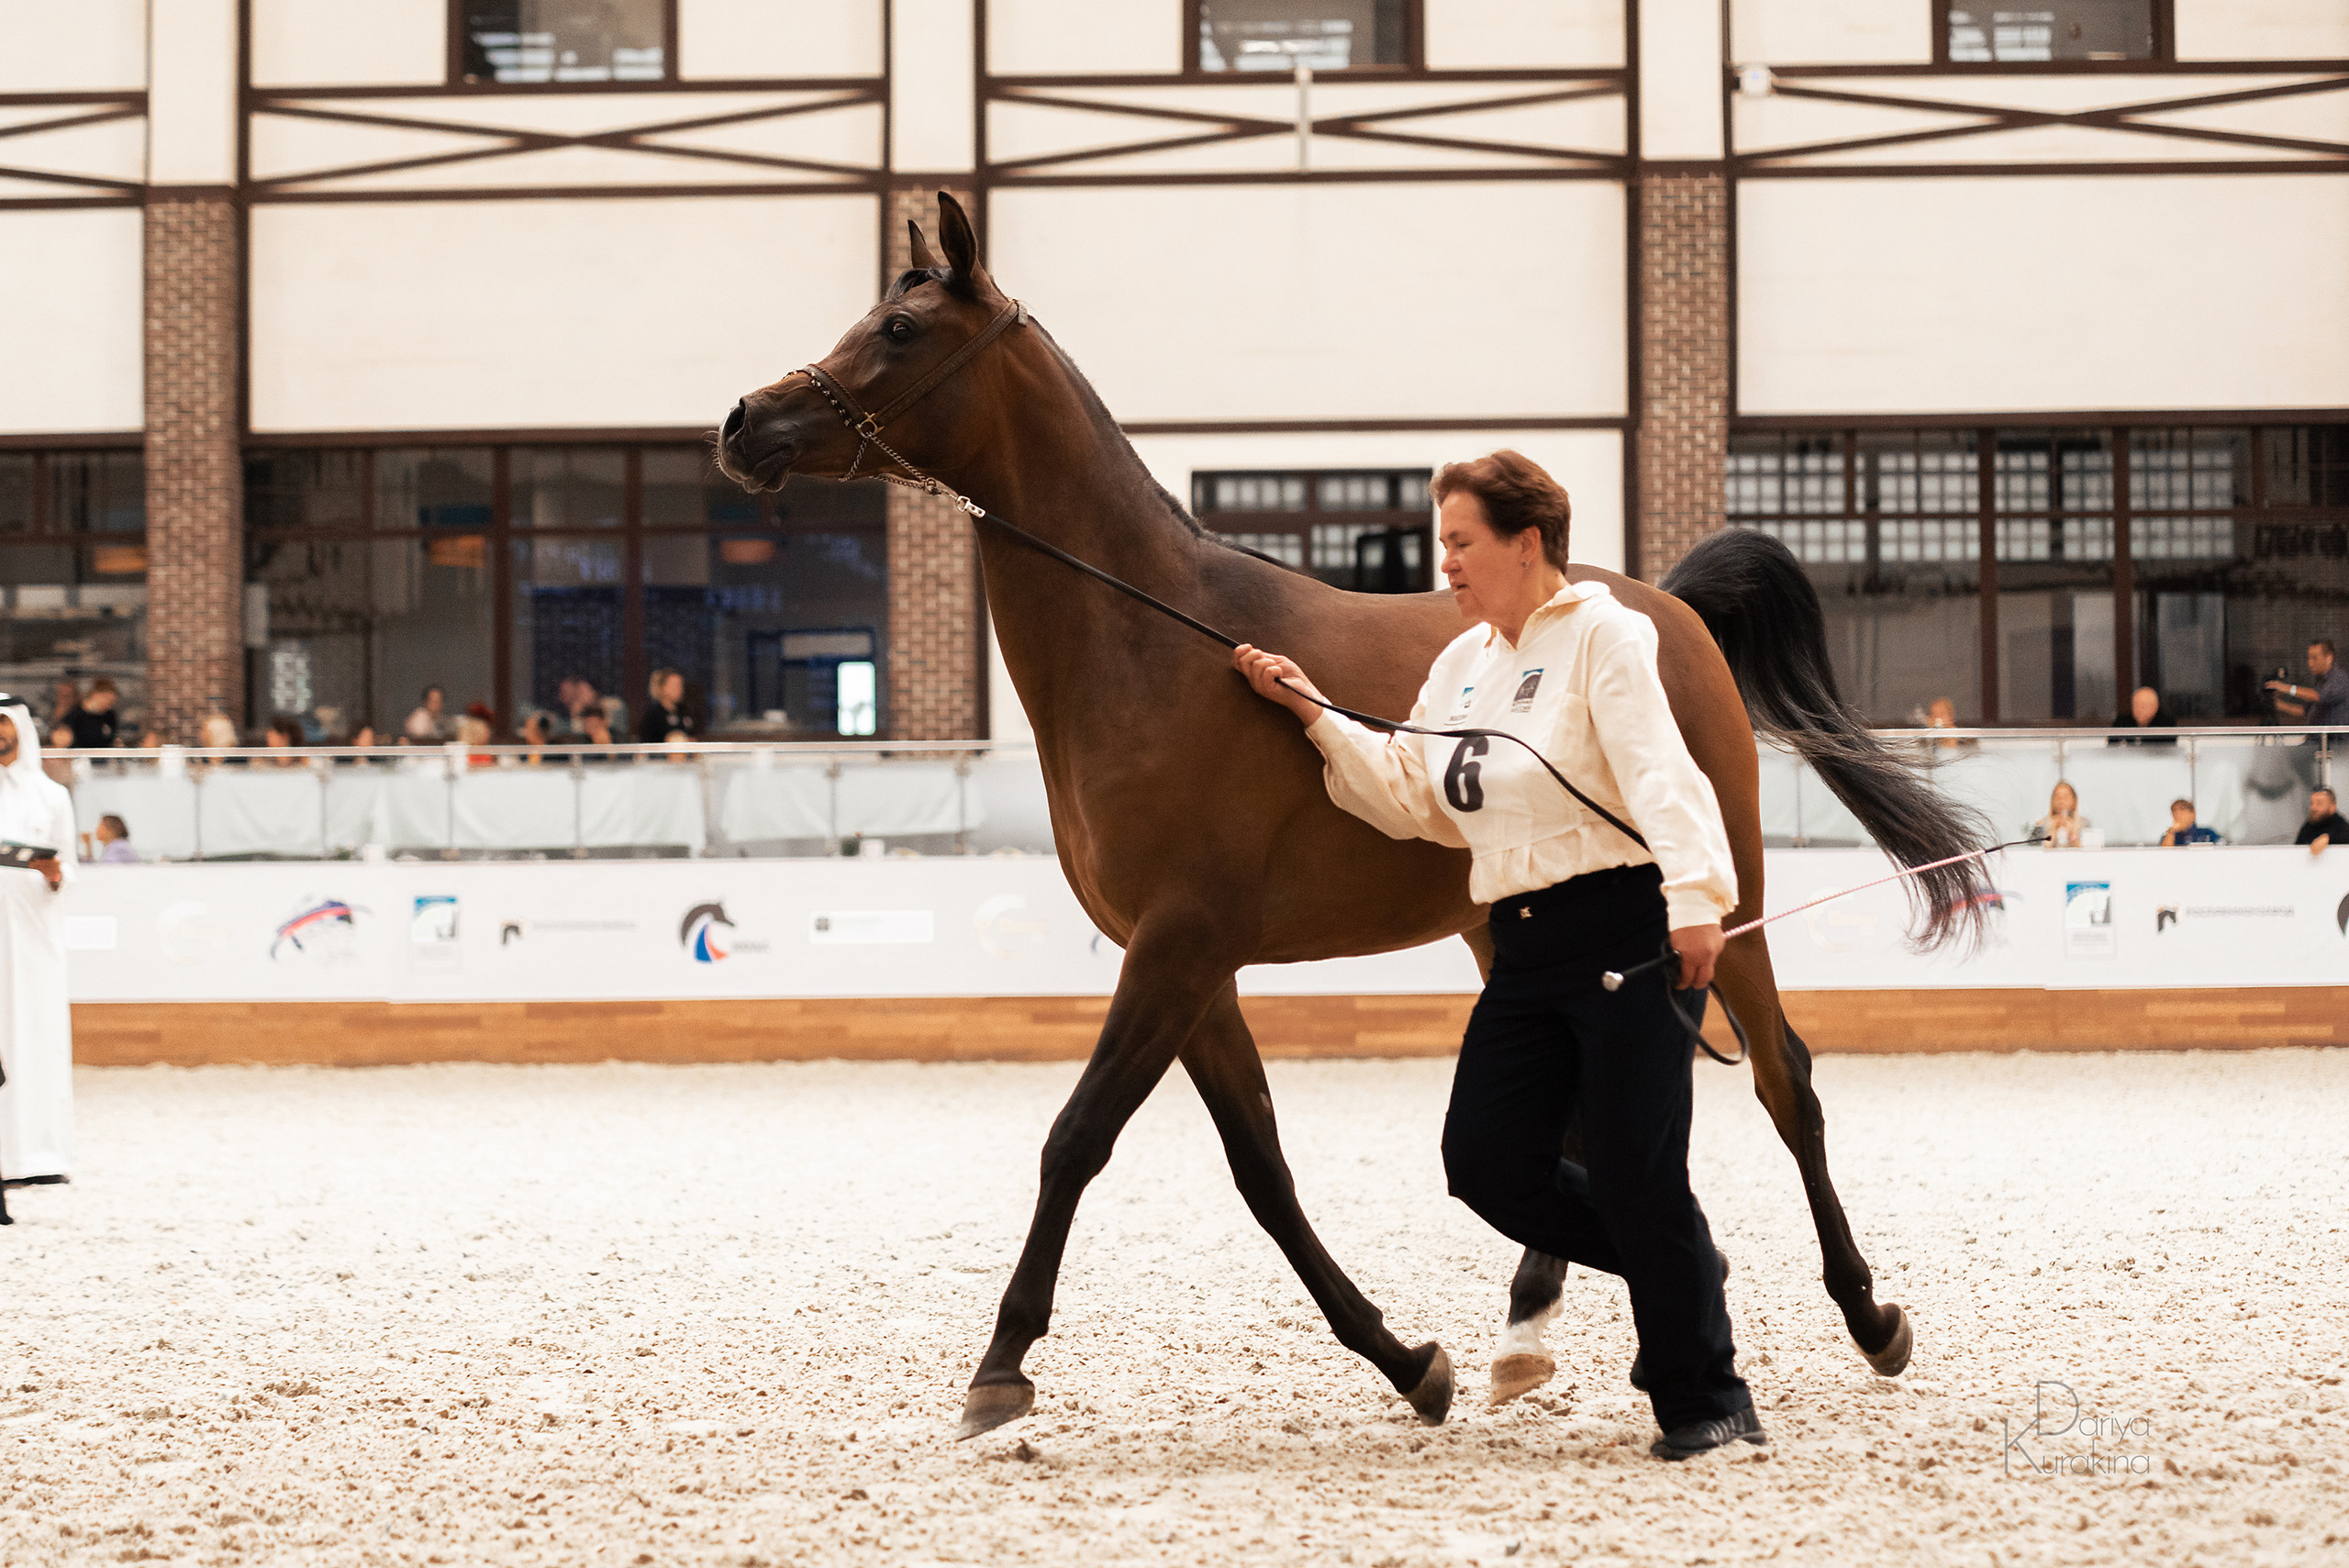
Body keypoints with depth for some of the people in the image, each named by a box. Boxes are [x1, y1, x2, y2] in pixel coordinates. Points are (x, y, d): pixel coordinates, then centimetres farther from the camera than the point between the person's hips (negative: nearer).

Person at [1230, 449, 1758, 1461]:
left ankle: (1707, 1402, 7)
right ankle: (1677, 1269, 22)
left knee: (1635, 1175, -6)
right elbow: (1409, 801, 17)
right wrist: (1313, 713, 9)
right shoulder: (1461, 664, 16)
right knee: (1487, 1161, 1)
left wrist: (1695, 897, -36)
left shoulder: (1603, 636, -8)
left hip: (1628, 930, -8)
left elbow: (1658, 772, -21)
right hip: (1527, 950, 8)